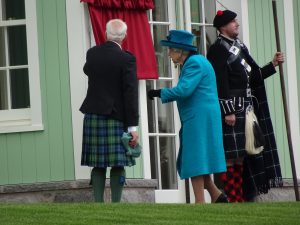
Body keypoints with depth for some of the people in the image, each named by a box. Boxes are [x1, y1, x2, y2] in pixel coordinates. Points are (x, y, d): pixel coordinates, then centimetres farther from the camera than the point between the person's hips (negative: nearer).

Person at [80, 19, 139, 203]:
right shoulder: (126, 59, -10)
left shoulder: (92, 53, 5)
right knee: (118, 165, -1)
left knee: (98, 165, 8)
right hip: (116, 117, -4)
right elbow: (131, 94, -12)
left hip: (93, 115, 5)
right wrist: (133, 127, -11)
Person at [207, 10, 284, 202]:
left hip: (245, 109, 9)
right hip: (231, 108, -9)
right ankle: (234, 200, -8)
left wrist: (273, 65, 12)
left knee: (243, 154, 11)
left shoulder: (239, 47, 19)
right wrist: (228, 111, -21)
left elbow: (252, 76, 22)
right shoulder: (218, 49, -9)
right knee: (232, 156, -9)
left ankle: (243, 197, 16)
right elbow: (220, 83, -17)